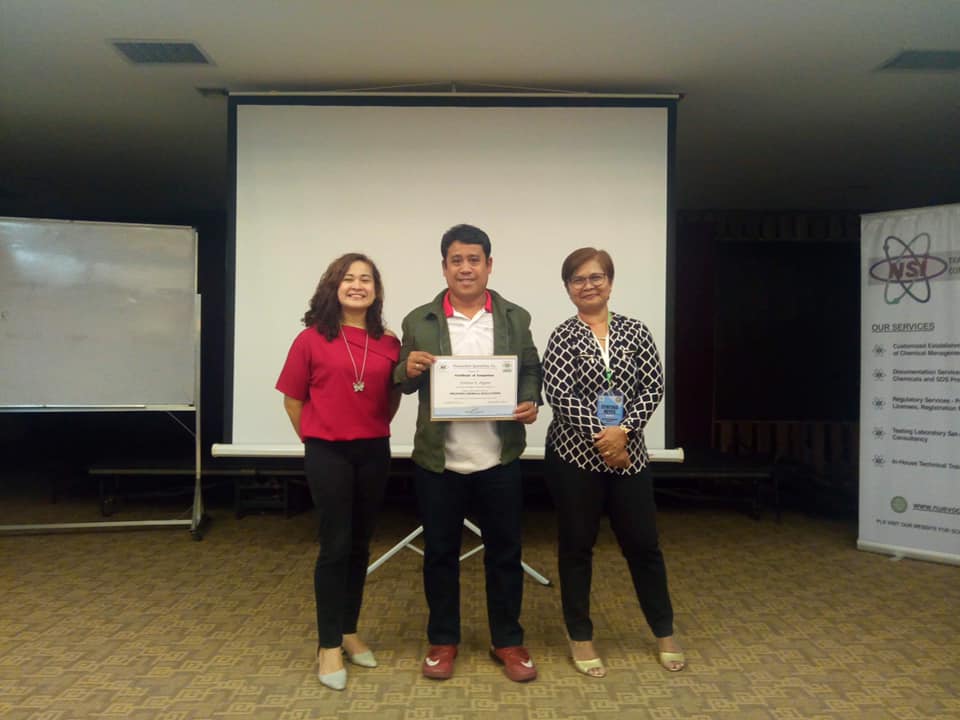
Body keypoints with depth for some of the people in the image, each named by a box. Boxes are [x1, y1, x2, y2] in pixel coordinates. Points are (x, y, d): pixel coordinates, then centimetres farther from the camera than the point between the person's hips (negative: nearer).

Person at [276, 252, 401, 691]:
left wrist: (374, 430, 9)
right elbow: (293, 399, 1)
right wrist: (315, 439, 6)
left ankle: (349, 632, 29)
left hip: (374, 453, 3)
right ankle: (328, 646, 14)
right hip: (328, 454, -3)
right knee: (335, 545, 0)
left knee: (360, 545, 13)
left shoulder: (389, 343, 1)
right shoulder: (311, 339, -6)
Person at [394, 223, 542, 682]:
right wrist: (409, 369, -15)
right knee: (440, 553, 12)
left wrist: (531, 402, -12)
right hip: (438, 460, 0)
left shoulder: (515, 318, 4)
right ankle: (443, 640, 31)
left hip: (499, 459, 1)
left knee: (504, 553, 11)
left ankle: (508, 642, 30)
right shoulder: (418, 321, 2)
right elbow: (403, 383, 8)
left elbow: (530, 371, 8)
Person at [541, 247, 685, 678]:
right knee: (576, 547, 8)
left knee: (643, 544, 10)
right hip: (575, 455, -2)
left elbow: (653, 388, -1)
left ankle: (664, 632, 30)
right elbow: (559, 396, -11)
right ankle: (580, 636, 24)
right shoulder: (561, 337, -1)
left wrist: (623, 430, -15)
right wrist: (600, 435, -18)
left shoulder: (635, 331, 5)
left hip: (628, 453, 2)